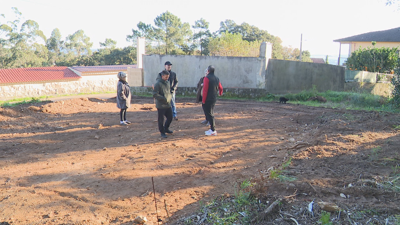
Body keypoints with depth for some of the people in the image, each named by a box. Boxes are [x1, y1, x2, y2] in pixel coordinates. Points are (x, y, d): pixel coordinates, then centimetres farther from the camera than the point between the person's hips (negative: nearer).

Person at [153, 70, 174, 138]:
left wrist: (170, 97, 6)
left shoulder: (167, 82, 10)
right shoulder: (158, 84, -14)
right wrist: (164, 99, -21)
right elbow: (155, 95, -19)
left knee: (170, 117, 13)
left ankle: (166, 129, 35)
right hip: (161, 105, -7)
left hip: (168, 105, 7)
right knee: (161, 120, 4)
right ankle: (162, 132, 19)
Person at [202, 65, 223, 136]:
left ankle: (213, 131, -3)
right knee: (211, 114, 18)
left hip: (207, 100, -8)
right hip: (214, 99, 8)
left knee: (209, 114, -3)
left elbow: (205, 90, -19)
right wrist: (220, 93, 45)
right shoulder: (217, 78, 11)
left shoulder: (207, 78, -13)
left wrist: (203, 100, -14)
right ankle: (212, 129, 23)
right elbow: (221, 88, 22)